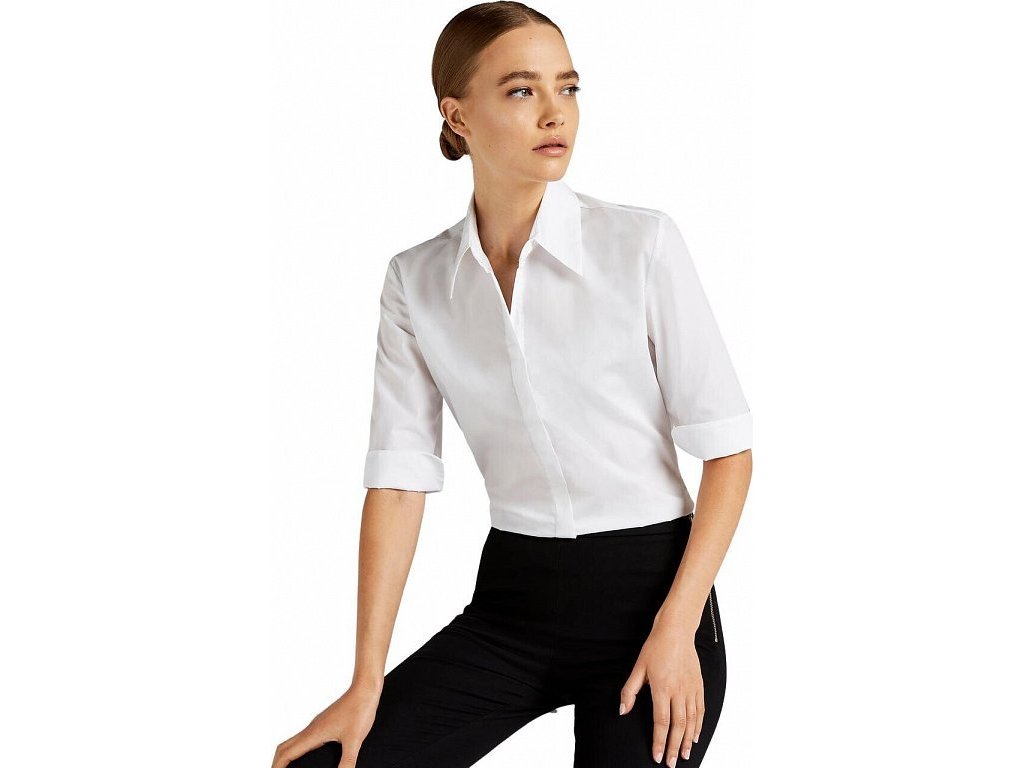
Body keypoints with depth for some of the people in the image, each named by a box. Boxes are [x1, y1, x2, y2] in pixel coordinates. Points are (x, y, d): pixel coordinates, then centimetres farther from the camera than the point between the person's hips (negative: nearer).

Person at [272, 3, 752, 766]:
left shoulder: (643, 243, -8)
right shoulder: (417, 281, 1)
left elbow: (727, 448, -7)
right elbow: (399, 477, -2)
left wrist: (676, 628, -16)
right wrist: (367, 682, -8)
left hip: (646, 588, -2)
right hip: (513, 599, 2)